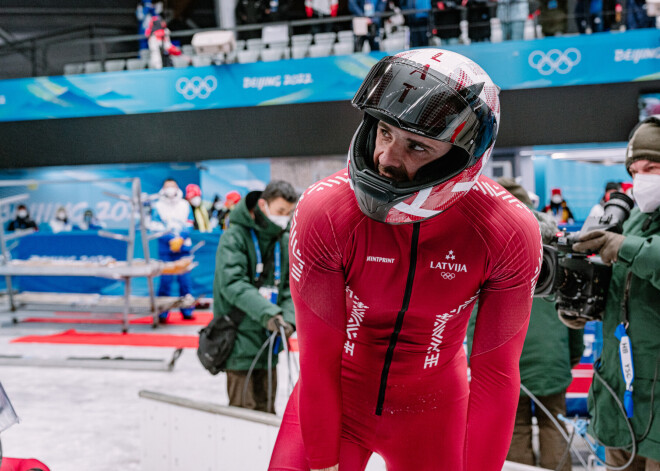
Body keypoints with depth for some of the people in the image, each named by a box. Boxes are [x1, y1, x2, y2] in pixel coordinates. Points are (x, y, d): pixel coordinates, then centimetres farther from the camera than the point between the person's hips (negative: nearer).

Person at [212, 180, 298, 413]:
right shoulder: (234, 236, -9)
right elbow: (232, 283, -19)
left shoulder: (285, 241, 9)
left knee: (266, 410, 13)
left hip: (268, 341, 6)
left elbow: (291, 287, 8)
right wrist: (267, 312, -29)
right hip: (240, 337, -6)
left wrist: (288, 318, -11)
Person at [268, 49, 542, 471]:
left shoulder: (509, 235, -23)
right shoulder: (324, 213, -24)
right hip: (335, 399, 0)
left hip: (431, 410, 1)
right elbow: (319, 359, -16)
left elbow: (495, 375, -13)